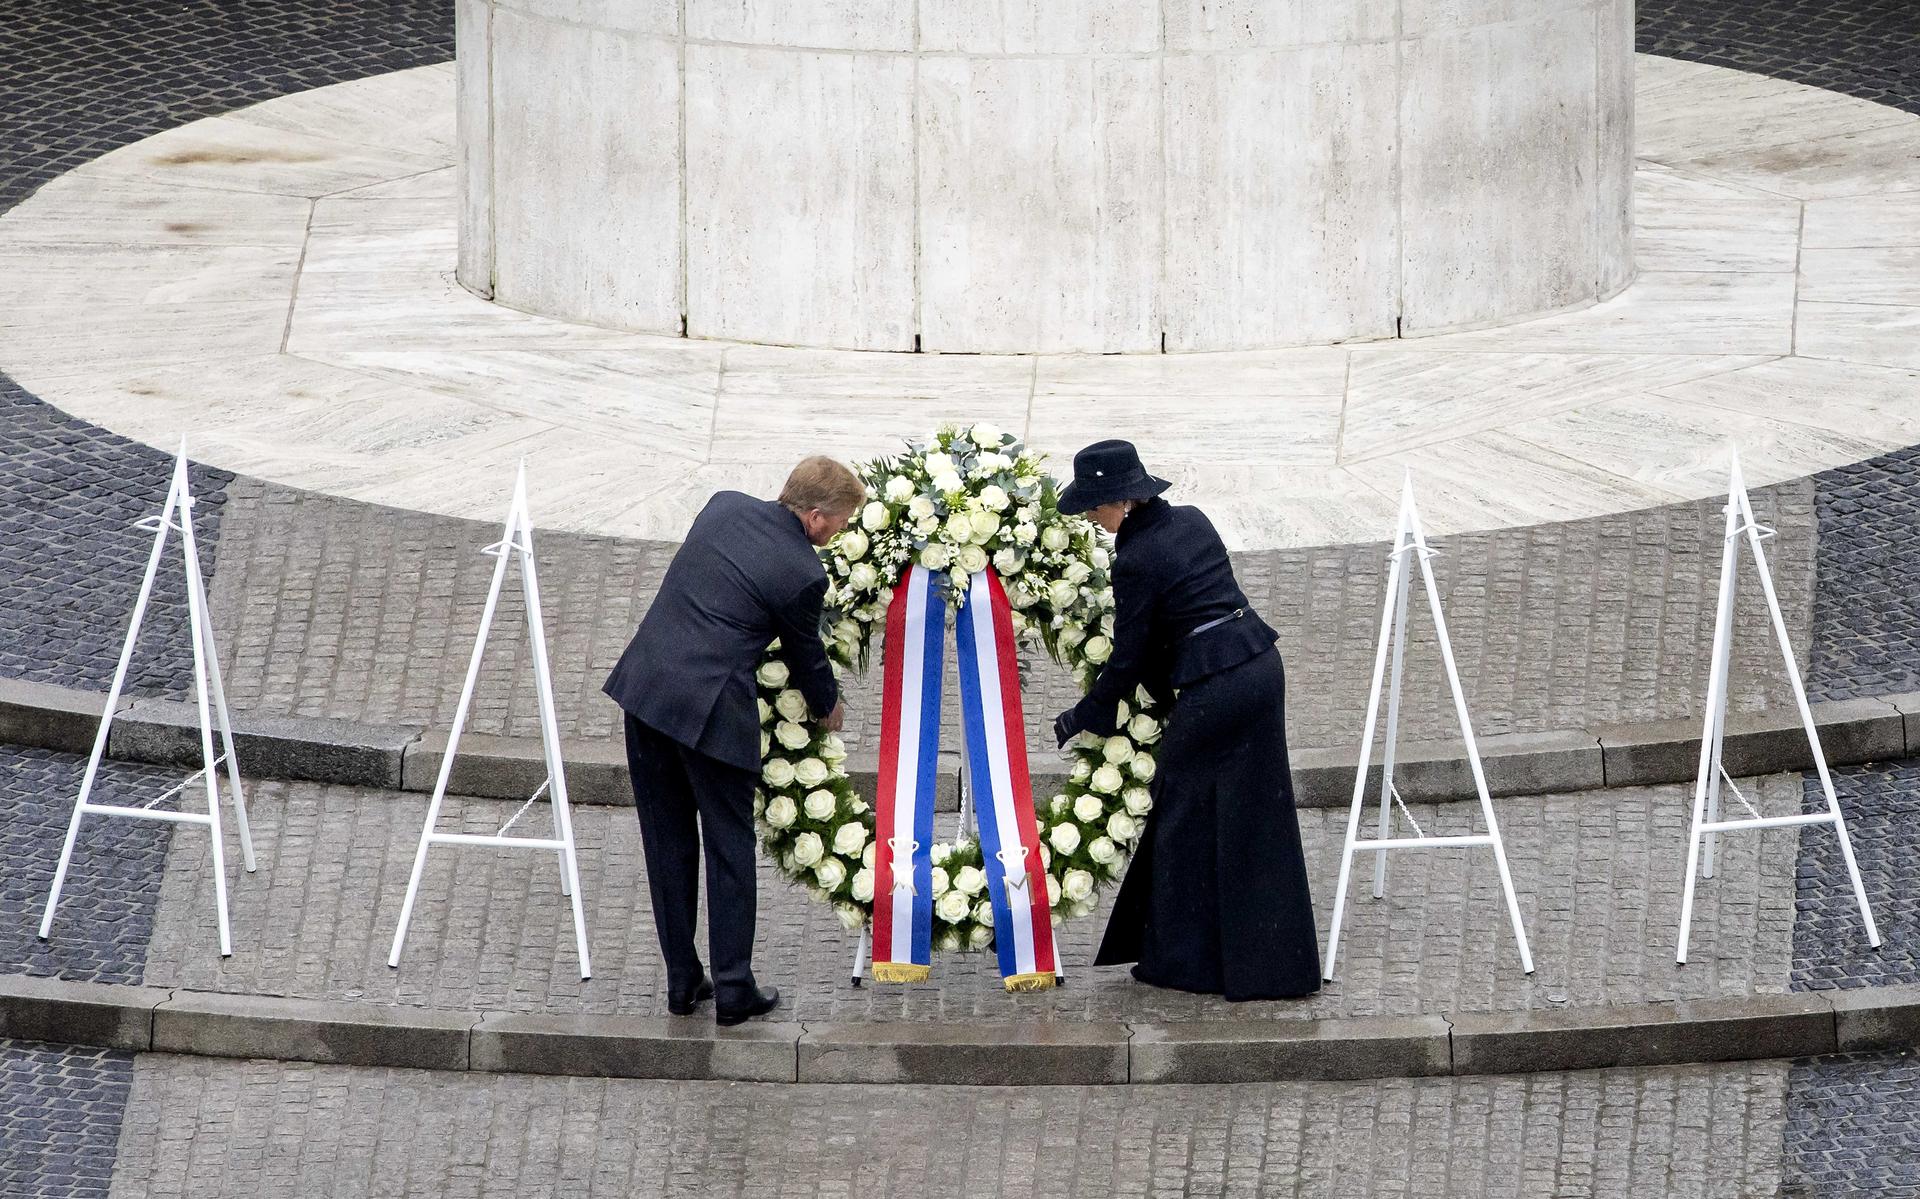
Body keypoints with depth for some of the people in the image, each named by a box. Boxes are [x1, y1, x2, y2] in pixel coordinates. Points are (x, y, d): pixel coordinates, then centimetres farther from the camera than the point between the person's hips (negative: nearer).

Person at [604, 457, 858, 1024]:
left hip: (644, 682, 6)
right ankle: (733, 988, 9)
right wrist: (829, 708, 28)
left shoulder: (723, 506, 8)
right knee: (729, 845, 7)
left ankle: (682, 981, 20)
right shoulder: (802, 573, -9)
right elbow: (805, 656, 6)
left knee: (667, 843, 14)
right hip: (712, 709, -6)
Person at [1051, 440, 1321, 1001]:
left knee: (1185, 813, 7)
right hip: (1261, 665, 8)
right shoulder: (1192, 521, 10)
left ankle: (1184, 959, 14)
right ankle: (1273, 962, 20)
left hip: (1213, 688, -8)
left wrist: (1080, 718, 7)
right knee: (1256, 816, 14)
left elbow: (1128, 661, -8)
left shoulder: (1136, 560, -14)